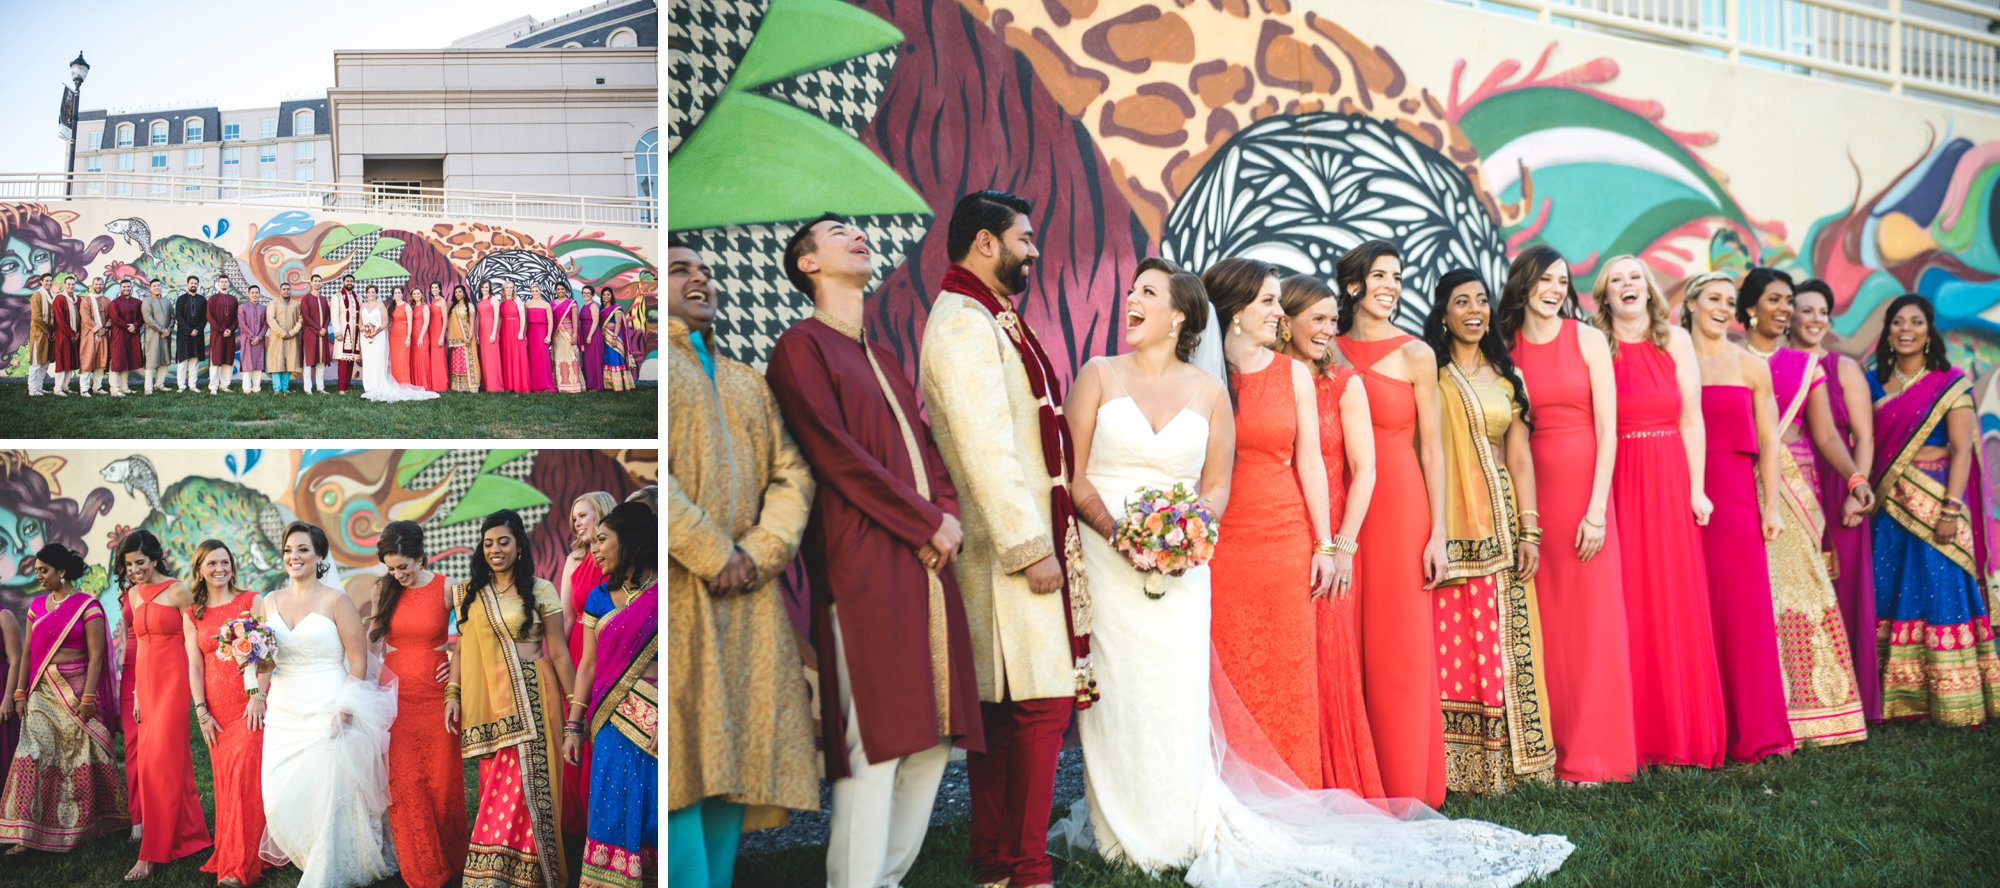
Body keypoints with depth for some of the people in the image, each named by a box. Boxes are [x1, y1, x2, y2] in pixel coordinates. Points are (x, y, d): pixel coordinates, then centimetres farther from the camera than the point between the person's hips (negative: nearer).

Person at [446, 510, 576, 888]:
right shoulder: (470, 593, 12)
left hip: (531, 698, -3)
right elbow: (462, 648, 14)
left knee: (524, 786, -9)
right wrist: (453, 694, 2)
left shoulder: (540, 590, 0)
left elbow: (560, 653, 0)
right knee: (495, 787, 4)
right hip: (488, 700, 4)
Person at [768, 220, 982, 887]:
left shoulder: (883, 357, 26)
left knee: (932, 736, 7)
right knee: (873, 741, -10)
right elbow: (835, 455, -10)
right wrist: (928, 522, -10)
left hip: (927, 561, 8)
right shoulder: (801, 347, 0)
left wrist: (948, 513, 0)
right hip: (864, 568, -8)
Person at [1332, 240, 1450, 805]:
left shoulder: (1414, 354, 2)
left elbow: (1430, 447, 1)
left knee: (1400, 648, 0)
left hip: (1400, 504, -2)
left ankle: (1404, 786, 11)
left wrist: (1437, 532, -5)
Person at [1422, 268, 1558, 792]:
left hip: (1500, 520, 3)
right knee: (1453, 637, -5)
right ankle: (1457, 762, 2)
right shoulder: (1431, 374, 4)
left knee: (1505, 637, 2)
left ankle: (1504, 756, 10)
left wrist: (1529, 529, 2)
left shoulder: (1507, 376, 14)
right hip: (1450, 519, -3)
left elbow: (1519, 457, 10)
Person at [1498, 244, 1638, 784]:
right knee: (1546, 622, 4)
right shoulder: (1507, 348, 6)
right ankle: (1554, 748, 13)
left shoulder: (1588, 339, 1)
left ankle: (1592, 754, 8)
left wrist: (1597, 510, -11)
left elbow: (1607, 429, -4)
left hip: (1586, 489, -1)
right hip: (1532, 492, 1)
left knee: (1593, 618, -1)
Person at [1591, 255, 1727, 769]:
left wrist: (1697, 489, -3)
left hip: (1669, 483, 1)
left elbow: (1691, 418, 4)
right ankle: (1635, 737, 8)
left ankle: (1683, 733, 12)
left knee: (1677, 605, 2)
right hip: (1617, 483, -1)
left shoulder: (1675, 341, 7)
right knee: (1626, 606, 0)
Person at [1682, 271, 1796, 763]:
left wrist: (1771, 505, -3)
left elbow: (1768, 440, 5)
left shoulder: (1750, 366, 8)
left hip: (1736, 495, 0)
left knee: (1744, 608, -1)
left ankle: (1753, 729, 6)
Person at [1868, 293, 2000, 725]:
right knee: (1890, 594, 4)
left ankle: (1950, 701, 3)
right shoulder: (1875, 385, 11)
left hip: (1935, 503, -4)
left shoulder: (1951, 385, -1)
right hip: (1888, 507, 4)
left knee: (1941, 594, -4)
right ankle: (1899, 699, 10)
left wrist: (1952, 509, -15)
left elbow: (1961, 450, -6)